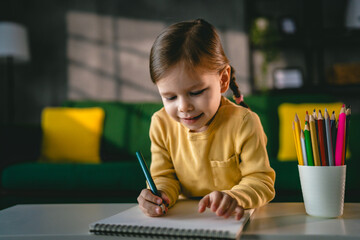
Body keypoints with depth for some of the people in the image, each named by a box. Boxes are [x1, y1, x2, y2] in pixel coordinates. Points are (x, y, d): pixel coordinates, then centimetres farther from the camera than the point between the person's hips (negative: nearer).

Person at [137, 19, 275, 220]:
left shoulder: (242, 123, -15)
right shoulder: (162, 124, -4)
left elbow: (261, 182, -13)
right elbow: (164, 177, 2)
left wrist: (234, 198, -34)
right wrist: (161, 195, -21)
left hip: (234, 220, -3)